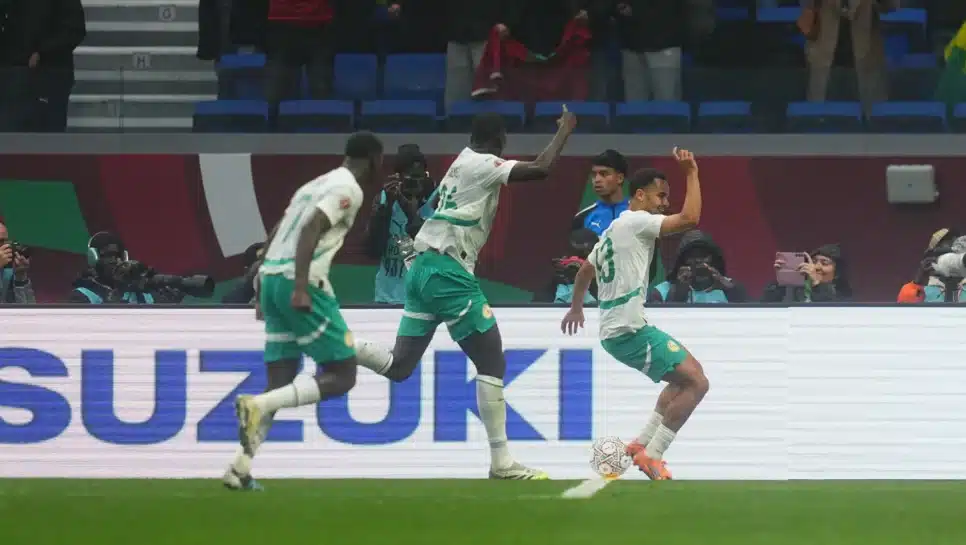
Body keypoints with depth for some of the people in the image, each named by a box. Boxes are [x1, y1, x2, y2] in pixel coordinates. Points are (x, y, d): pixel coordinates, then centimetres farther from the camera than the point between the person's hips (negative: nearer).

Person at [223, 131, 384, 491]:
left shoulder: (316, 185, 24)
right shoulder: (349, 189, -3)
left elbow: (274, 235, 24)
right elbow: (311, 229, -17)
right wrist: (301, 287, -25)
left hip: (270, 276, 9)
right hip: (298, 281, -9)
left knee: (281, 383, 10)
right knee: (342, 376, -3)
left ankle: (241, 468, -1)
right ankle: (258, 405, -20)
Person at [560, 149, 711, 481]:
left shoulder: (614, 229, 20)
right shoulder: (635, 222, -9)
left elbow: (585, 272, 35)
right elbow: (690, 219, -21)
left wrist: (576, 307, 51)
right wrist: (692, 174, -12)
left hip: (615, 331, 10)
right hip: (630, 329, -10)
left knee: (685, 377, 22)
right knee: (696, 382, -13)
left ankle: (643, 443, 14)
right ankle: (651, 455, -12)